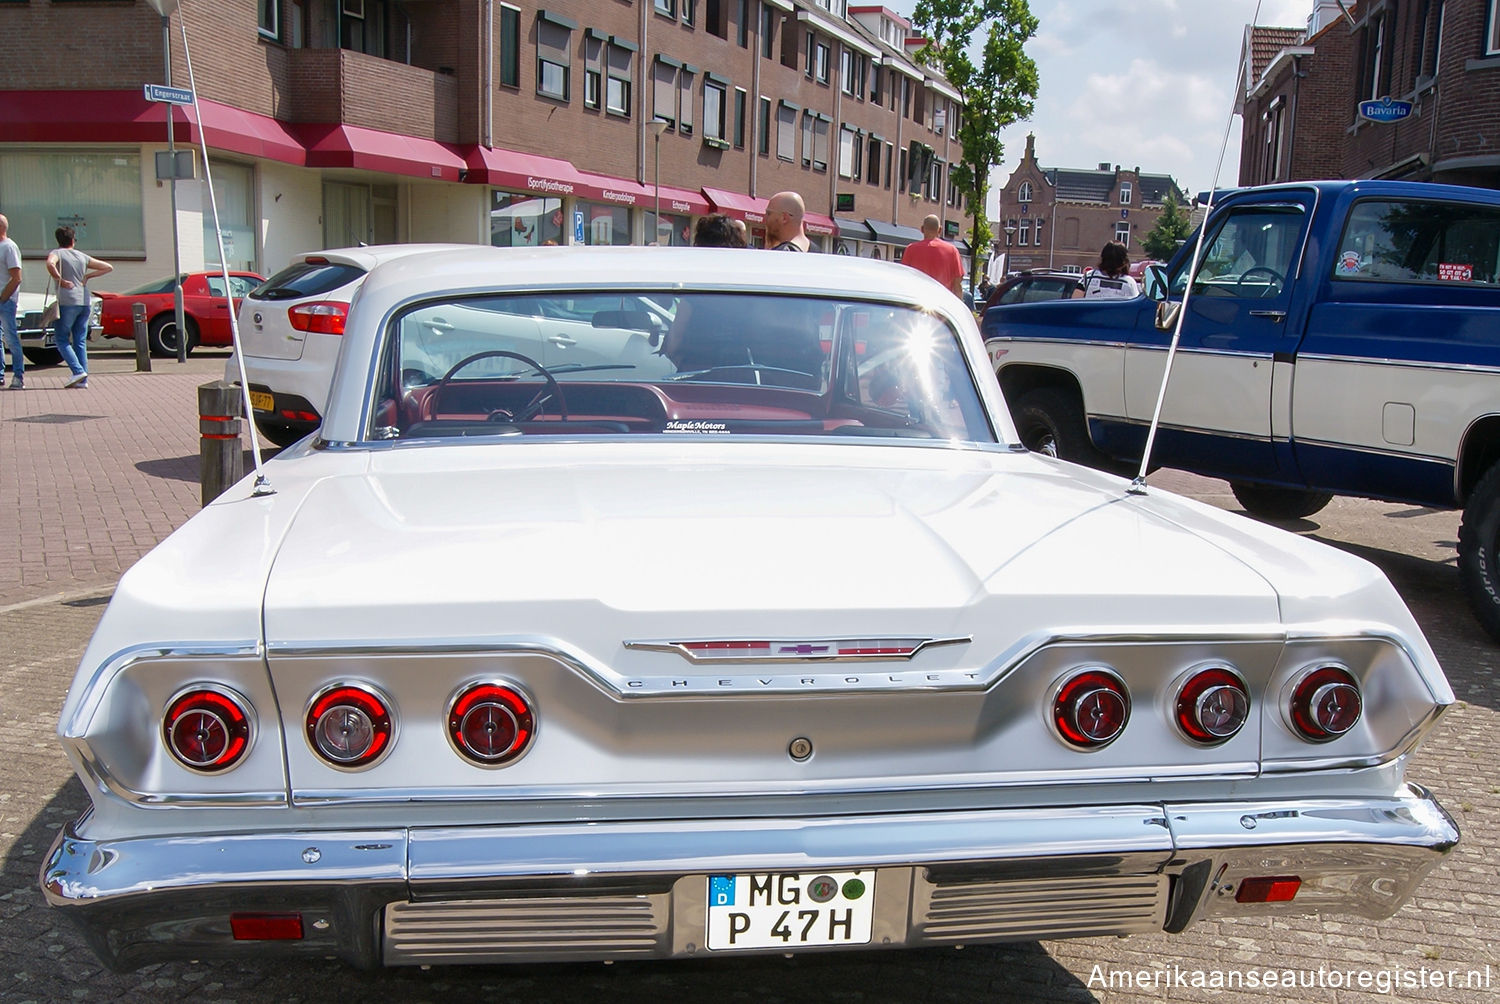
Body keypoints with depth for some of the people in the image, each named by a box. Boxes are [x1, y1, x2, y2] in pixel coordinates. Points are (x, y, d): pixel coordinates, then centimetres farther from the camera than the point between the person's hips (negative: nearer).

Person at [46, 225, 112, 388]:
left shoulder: (57, 253, 1)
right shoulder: (83, 256, 15)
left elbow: (50, 264, -23)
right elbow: (109, 267, 18)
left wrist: (60, 280, -10)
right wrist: (88, 276, 12)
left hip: (67, 302, -5)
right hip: (84, 302, 5)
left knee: (62, 339, 3)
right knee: (80, 341, 7)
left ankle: (78, 371, -13)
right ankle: (83, 380, 2)